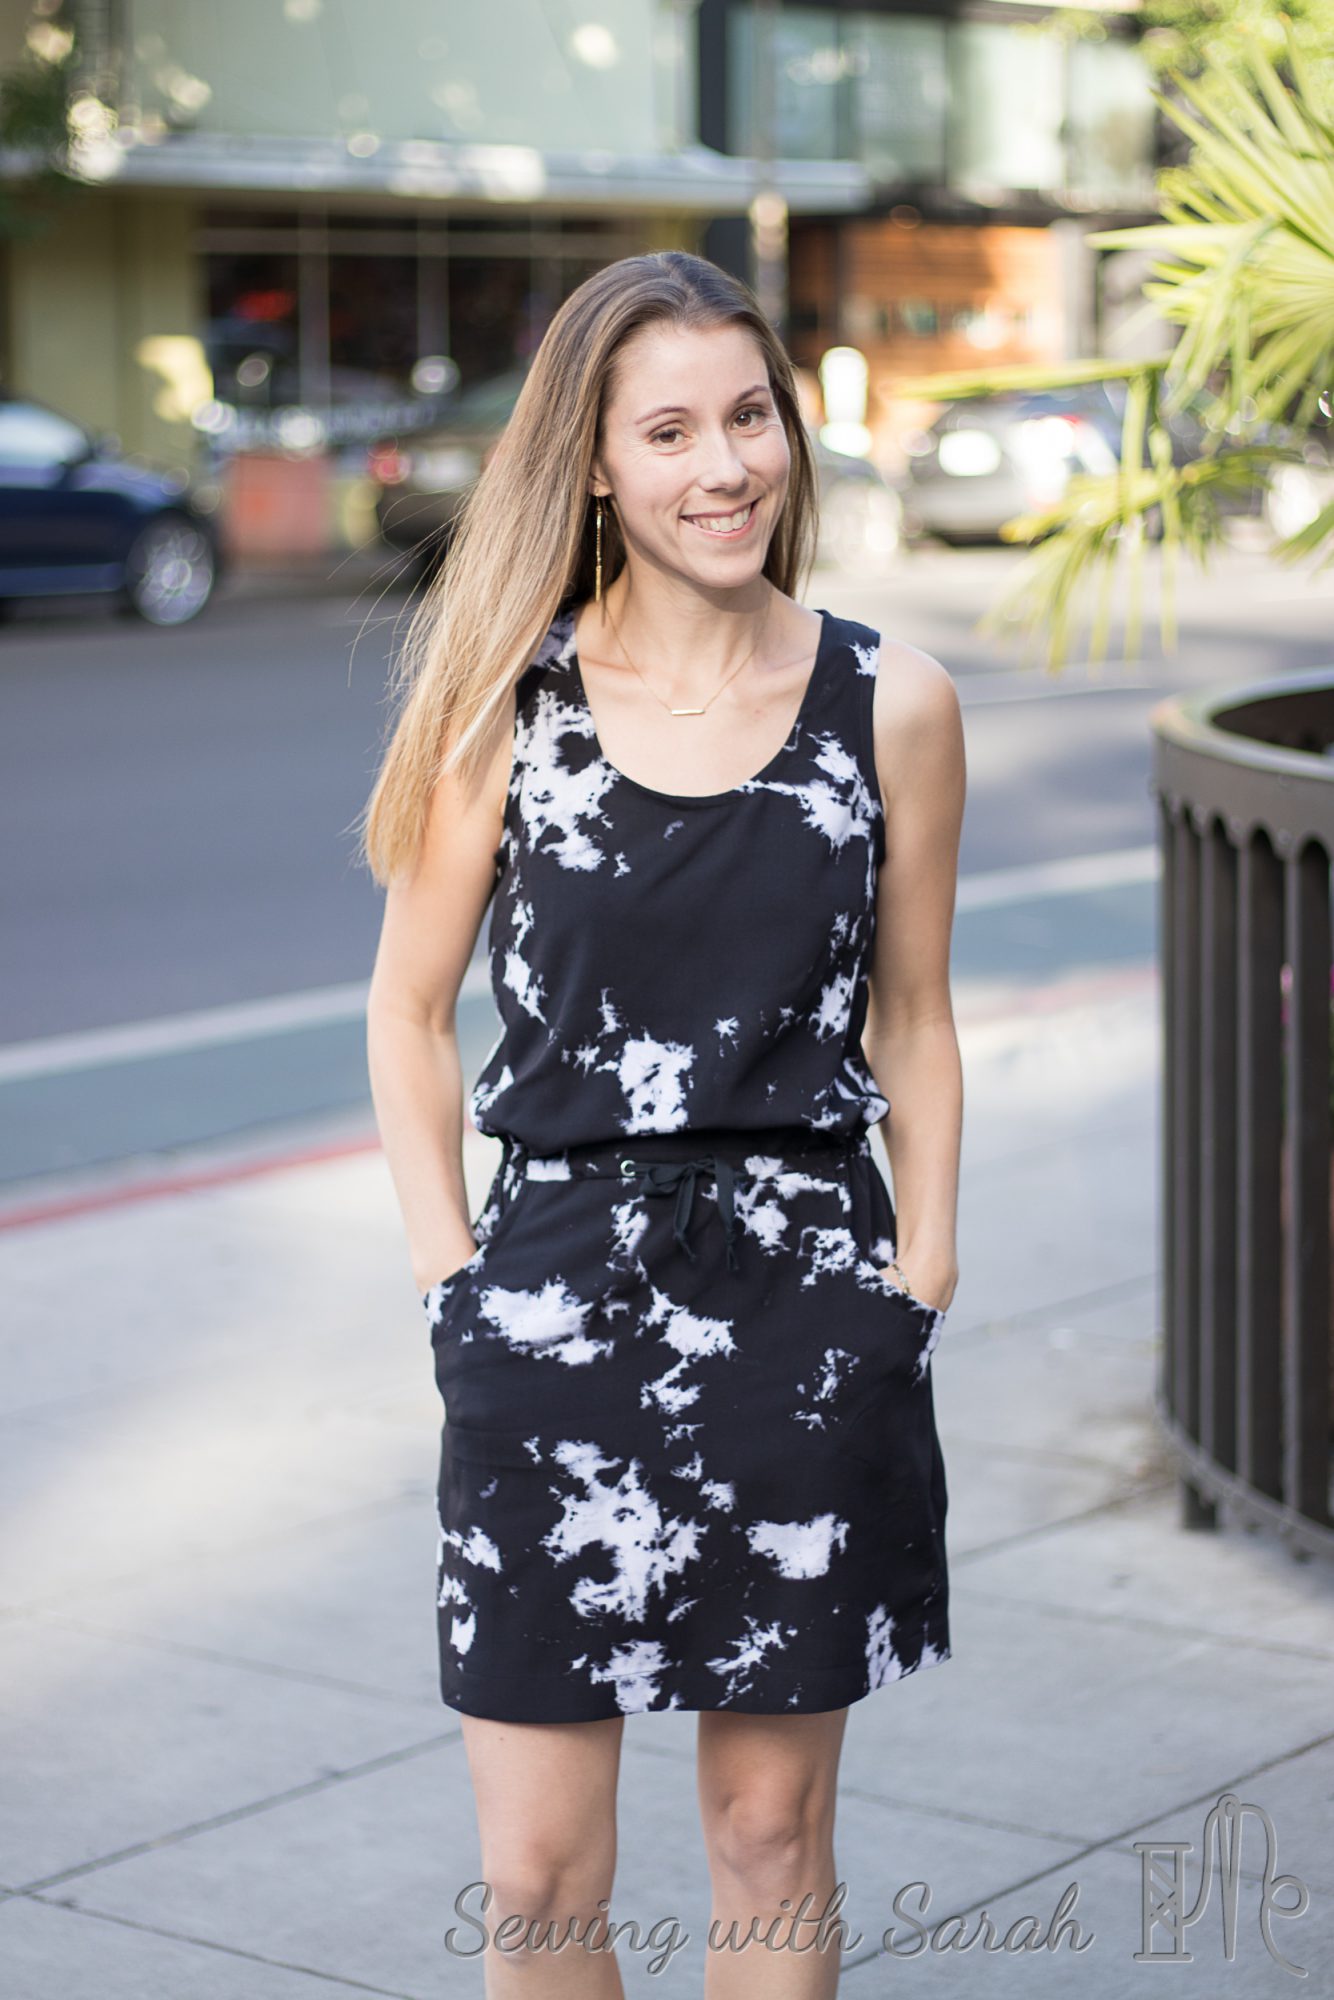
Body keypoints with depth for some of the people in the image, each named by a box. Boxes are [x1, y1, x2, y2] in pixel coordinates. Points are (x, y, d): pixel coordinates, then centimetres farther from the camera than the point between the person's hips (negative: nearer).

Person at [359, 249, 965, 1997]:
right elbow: (410, 1014, 5)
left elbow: (913, 1021, 9)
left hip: (809, 1302, 1)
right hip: (561, 1291, -1)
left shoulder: (891, 703, 1)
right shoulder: (507, 701, -2)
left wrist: (918, 1282, 3)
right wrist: (457, 1290, 0)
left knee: (773, 1839, 11)